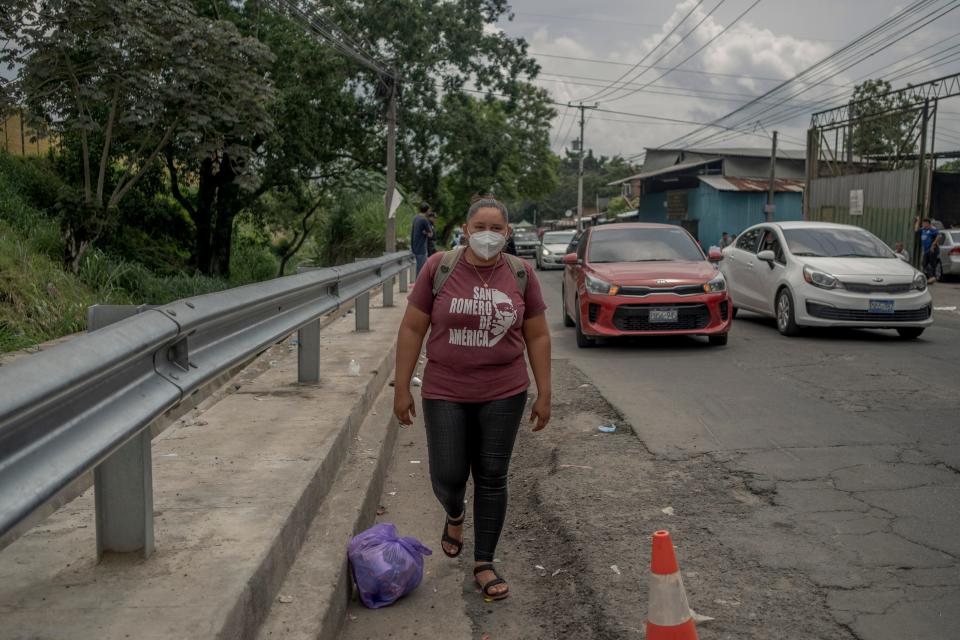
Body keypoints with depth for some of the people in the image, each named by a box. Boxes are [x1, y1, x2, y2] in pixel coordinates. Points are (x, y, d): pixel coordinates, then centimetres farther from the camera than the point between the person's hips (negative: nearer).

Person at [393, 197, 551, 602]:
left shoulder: (521, 274, -1)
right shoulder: (439, 268, -5)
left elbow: (538, 337, 4)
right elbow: (412, 329, -2)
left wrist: (544, 394, 2)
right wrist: (402, 388, -3)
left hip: (503, 394, 1)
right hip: (445, 394, 0)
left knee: (492, 478, 6)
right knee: (448, 477, 3)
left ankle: (484, 564, 21)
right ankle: (455, 515, 40)